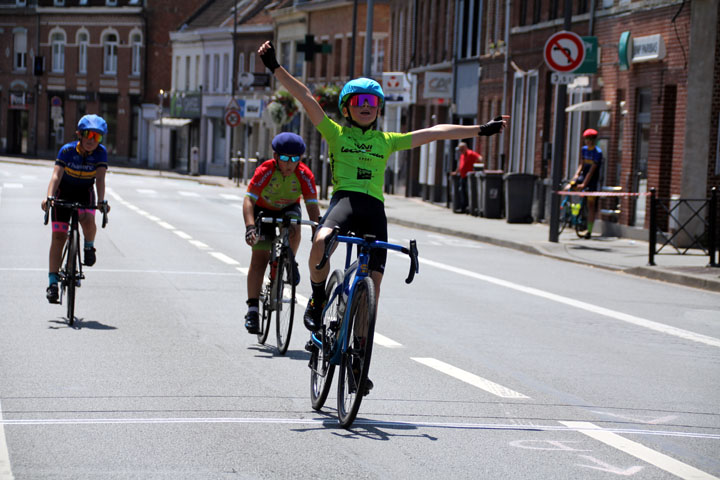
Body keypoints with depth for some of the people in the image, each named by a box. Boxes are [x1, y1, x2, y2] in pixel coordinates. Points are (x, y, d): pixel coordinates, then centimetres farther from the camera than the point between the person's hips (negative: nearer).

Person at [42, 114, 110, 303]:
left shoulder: (101, 152, -16)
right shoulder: (67, 150, -21)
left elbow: (100, 178, -24)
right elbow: (56, 176, -30)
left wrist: (101, 201, -40)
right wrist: (49, 197, -46)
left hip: (85, 192, 1)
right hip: (64, 192, -1)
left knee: (88, 220, -31)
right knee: (58, 236, -9)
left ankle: (89, 246, 2)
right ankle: (53, 282, -5)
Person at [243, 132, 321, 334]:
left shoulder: (305, 175, -24)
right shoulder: (265, 171, -30)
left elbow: (312, 205, -23)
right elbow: (249, 200, -35)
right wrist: (250, 226, -50)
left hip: (289, 208, 1)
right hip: (264, 210, -1)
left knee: (293, 225, -34)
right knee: (259, 257, -12)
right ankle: (253, 309, -11)